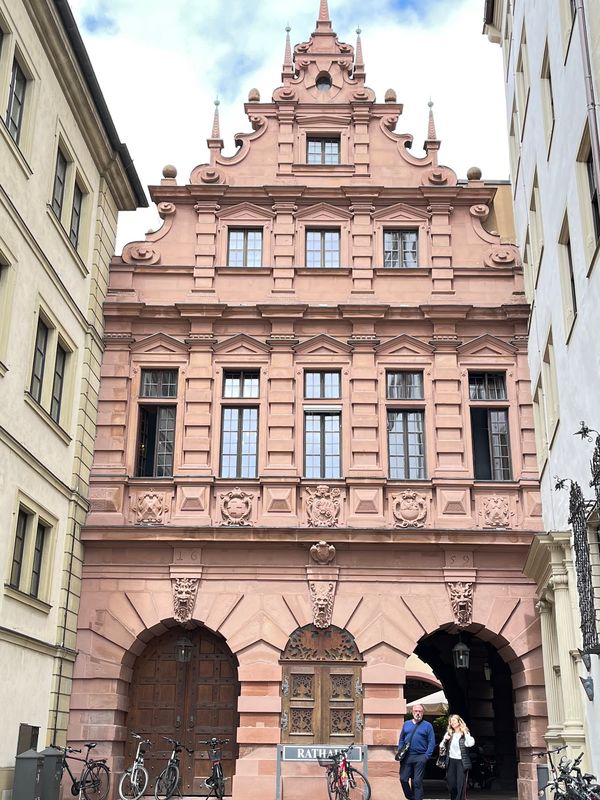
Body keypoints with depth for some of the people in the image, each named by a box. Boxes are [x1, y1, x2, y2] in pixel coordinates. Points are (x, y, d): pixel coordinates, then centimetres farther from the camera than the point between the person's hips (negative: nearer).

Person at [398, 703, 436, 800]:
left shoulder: (427, 725, 3)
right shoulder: (406, 724, 13)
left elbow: (432, 742, -2)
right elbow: (401, 739, 15)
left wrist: (426, 756, -10)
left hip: (420, 757, -3)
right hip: (406, 756, 3)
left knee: (417, 782, -1)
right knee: (403, 779, 2)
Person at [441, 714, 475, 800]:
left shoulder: (465, 734, -1)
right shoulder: (448, 733, 8)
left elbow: (470, 744, -19)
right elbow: (441, 747, 7)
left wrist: (465, 733, -16)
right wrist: (445, 740, -11)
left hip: (461, 762, -3)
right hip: (451, 761, 3)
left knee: (461, 785, -4)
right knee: (451, 784, 7)